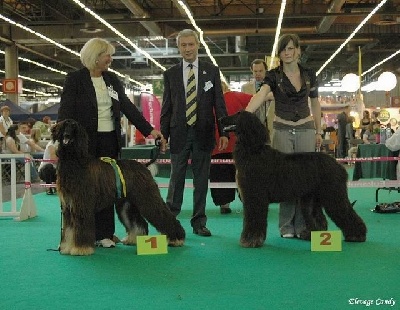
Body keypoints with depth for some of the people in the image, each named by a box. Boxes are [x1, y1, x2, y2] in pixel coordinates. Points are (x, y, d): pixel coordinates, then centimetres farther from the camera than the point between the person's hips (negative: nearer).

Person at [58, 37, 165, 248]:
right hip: (84, 141, -4)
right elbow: (65, 112, -7)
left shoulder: (112, 79, 11)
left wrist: (149, 129, 2)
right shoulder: (74, 80, -3)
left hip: (109, 140, 5)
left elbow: (128, 107, 9)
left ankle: (104, 234, 14)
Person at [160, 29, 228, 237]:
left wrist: (223, 132, -4)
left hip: (203, 133, 0)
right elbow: (166, 108, 6)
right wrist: (162, 135, 0)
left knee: (201, 179, 6)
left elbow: (219, 103, 3)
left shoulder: (212, 71, 6)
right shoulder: (170, 74, 6)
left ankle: (199, 223, 14)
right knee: (176, 179, 2)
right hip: (179, 133, 0)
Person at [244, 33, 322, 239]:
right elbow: (260, 96, -25)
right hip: (282, 131, -1)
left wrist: (319, 131, 12)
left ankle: (302, 225, 9)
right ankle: (287, 226, 10)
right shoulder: (274, 76, -6)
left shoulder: (309, 75, 2)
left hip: (305, 130, 1)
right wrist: (244, 115, -42)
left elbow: (315, 104, 13)